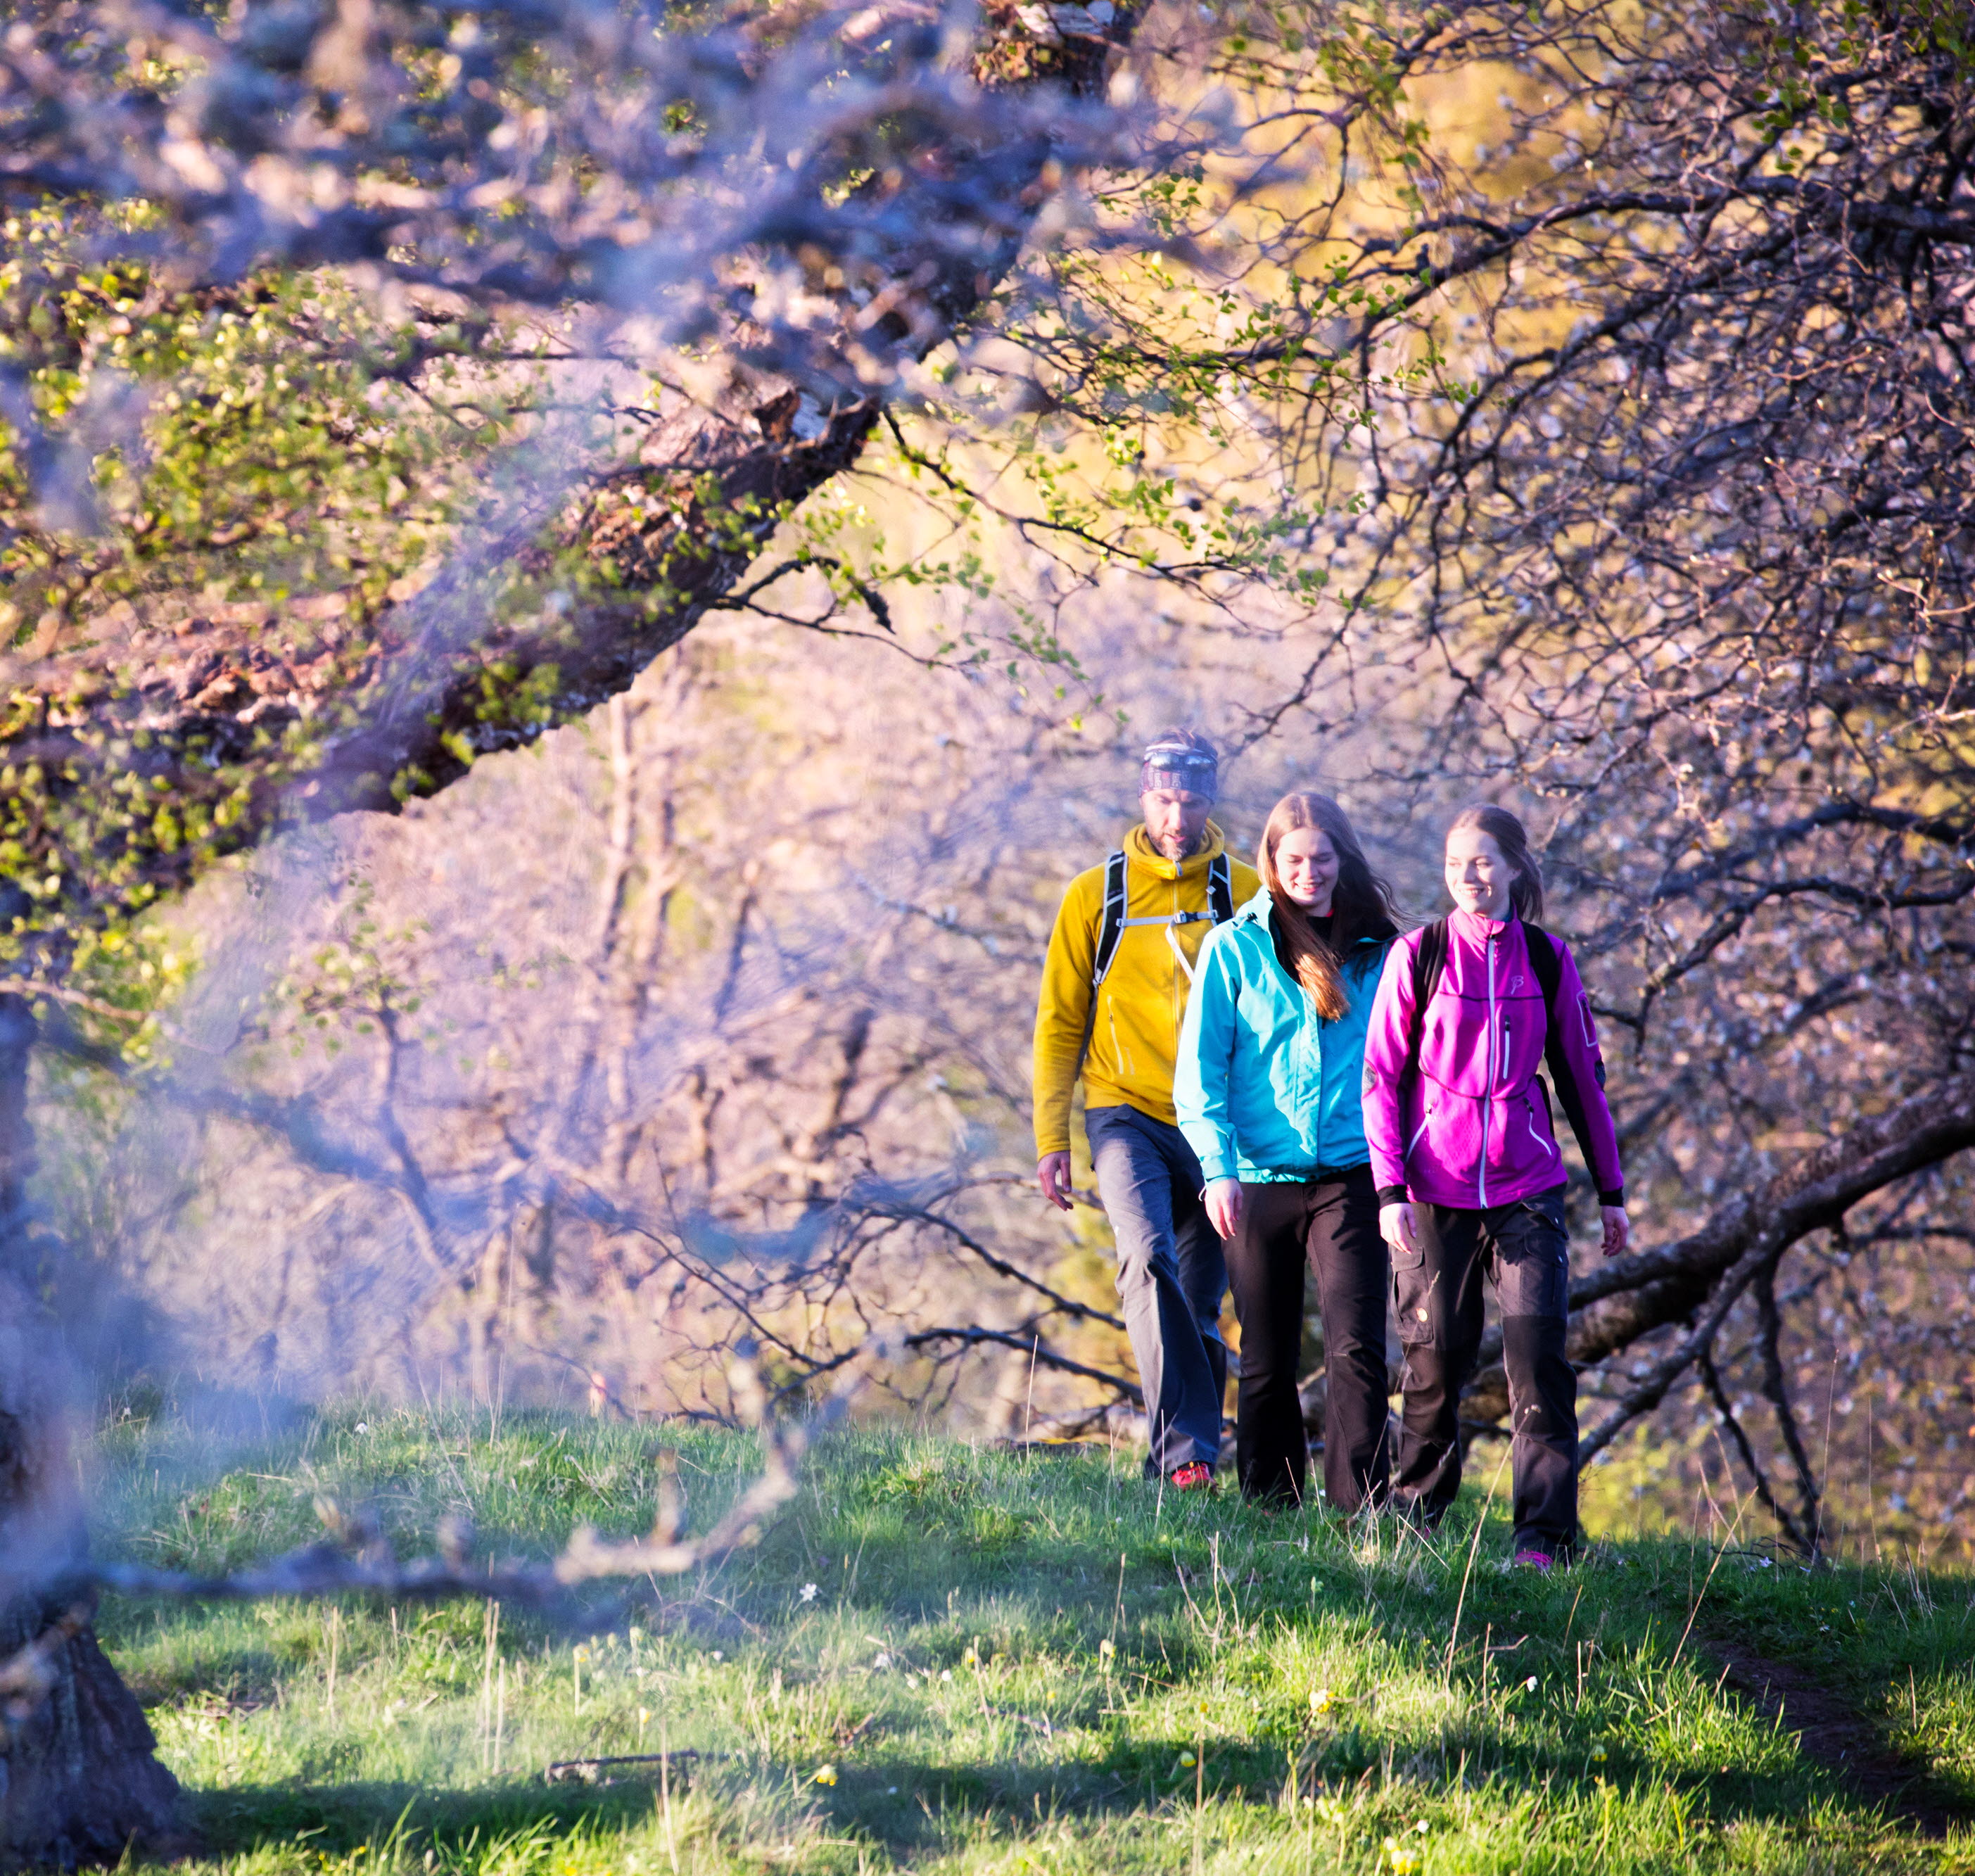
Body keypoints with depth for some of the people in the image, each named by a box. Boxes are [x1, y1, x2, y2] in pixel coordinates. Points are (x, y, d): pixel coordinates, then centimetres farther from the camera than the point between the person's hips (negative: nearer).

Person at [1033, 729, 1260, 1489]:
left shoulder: (1247, 894, 6)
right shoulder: (1096, 896, 6)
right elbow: (1059, 1021, 9)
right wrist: (1051, 1138, 3)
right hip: (1127, 1114, -2)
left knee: (1201, 1303, 4)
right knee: (1148, 1261, -25)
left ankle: (1181, 1463, 12)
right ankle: (1184, 1450, -32)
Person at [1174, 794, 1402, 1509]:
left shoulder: (1377, 951, 8)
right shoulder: (1236, 947, 3)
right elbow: (1200, 1068, 0)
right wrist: (1217, 1167, -11)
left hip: (1349, 1176, 0)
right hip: (1259, 1179, 0)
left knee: (1356, 1348, -12)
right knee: (1267, 1361, 8)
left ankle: (1360, 1509, -12)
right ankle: (1268, 1512, 18)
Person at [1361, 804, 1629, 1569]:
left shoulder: (1547, 960, 6)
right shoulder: (1417, 956, 1)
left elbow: (1582, 1076, 13)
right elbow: (1381, 1076, 1)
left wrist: (1611, 1191, 13)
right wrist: (1389, 1189, -8)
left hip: (1527, 1189, 1)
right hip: (1434, 1191, -1)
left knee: (1539, 1354, -9)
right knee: (1437, 1354, 4)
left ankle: (1546, 1534, -8)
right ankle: (1414, 1512, 22)